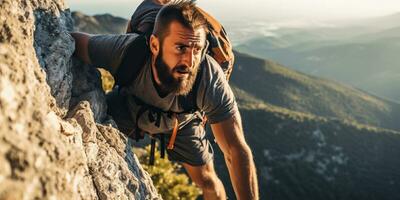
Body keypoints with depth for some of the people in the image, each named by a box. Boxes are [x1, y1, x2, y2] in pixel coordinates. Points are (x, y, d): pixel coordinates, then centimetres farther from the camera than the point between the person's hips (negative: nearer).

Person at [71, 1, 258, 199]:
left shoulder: (211, 80, -43)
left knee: (206, 180, 4)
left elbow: (237, 151, -41)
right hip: (128, 107, 1)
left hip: (180, 122, 0)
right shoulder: (124, 51, -42)